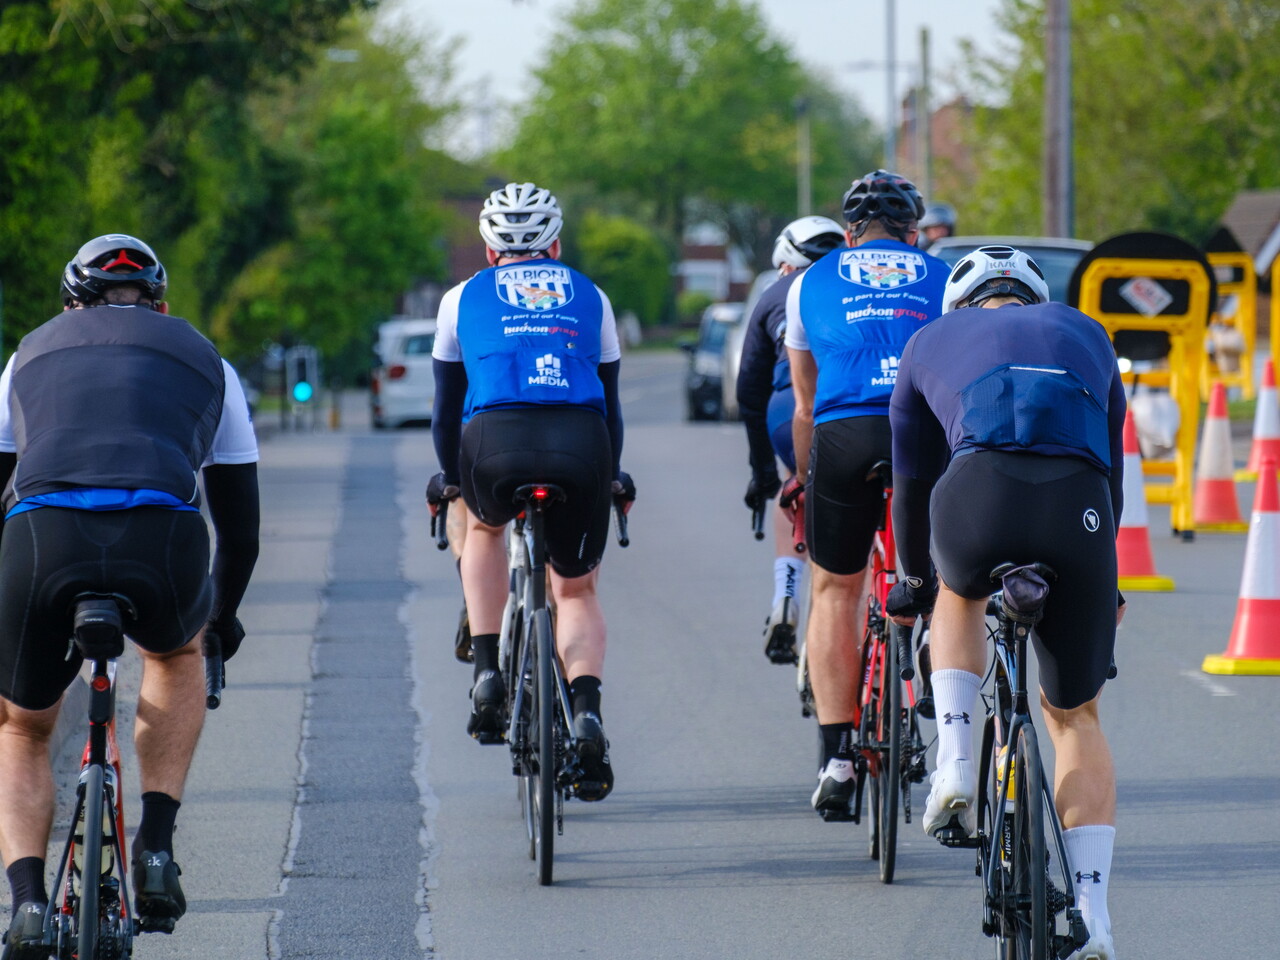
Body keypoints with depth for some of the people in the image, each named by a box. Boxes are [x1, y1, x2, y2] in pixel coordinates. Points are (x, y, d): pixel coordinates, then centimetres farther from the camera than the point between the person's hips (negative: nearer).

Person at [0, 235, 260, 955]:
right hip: (164, 541, 0)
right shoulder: (205, 361, 31)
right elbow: (242, 521, 35)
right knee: (178, 654, 37)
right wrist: (222, 618, 52)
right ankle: (157, 845, 20)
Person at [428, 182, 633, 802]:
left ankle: (487, 673, 19)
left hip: (495, 441, -1)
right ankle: (586, 710, -6)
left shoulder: (463, 298, 24)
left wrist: (449, 475, 47)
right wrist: (611, 477, 49)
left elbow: (447, 405, 31)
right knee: (577, 590, 20)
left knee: (484, 526, 34)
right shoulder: (589, 297, 27)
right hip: (580, 445, 1)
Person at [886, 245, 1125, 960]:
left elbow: (913, 481, 39)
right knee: (1077, 716, 19)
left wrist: (914, 580, 55)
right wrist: (1103, 577, 55)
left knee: (961, 595, 38)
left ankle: (957, 765, 17)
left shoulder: (933, 341, 32)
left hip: (977, 497, -1)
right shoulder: (1083, 333, 35)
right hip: (1080, 510, 1)